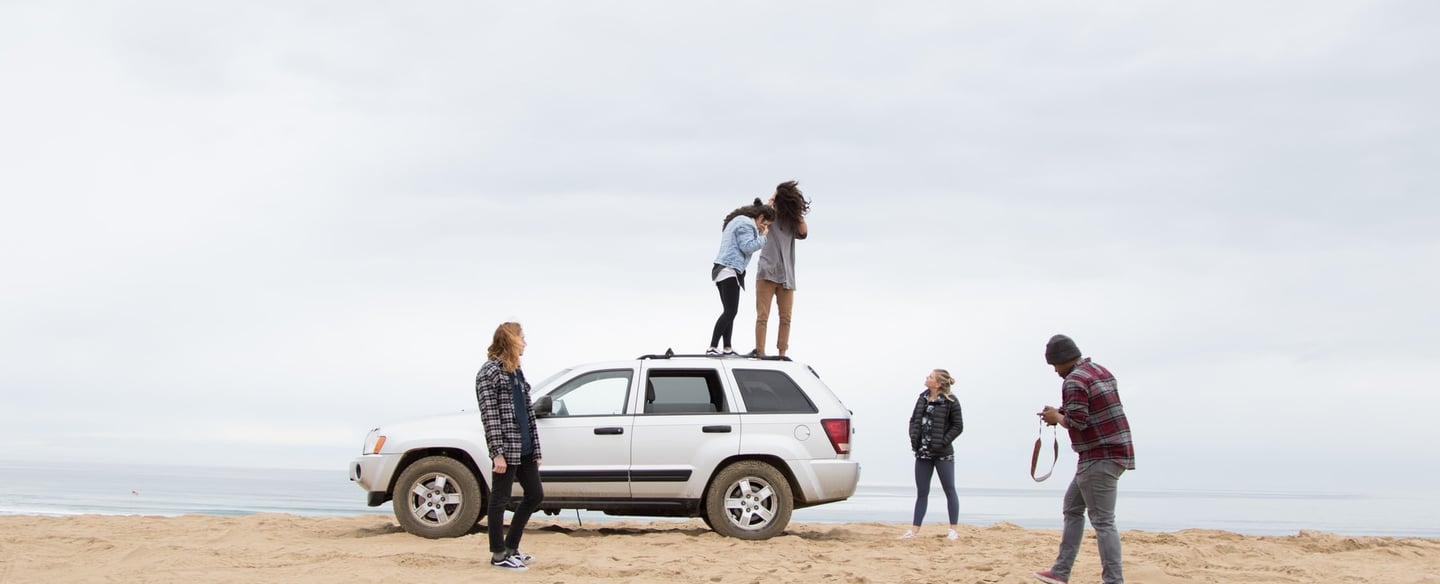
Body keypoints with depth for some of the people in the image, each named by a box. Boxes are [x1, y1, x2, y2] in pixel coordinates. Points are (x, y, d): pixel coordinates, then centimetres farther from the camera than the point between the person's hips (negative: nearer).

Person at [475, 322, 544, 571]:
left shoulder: (516, 371, 16)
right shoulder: (490, 372, -10)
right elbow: (489, 416, -14)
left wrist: (535, 449, 14)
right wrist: (497, 453, -19)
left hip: (524, 448, 9)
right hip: (506, 447, -9)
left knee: (535, 495, 13)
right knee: (500, 500, 0)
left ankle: (511, 547, 23)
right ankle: (499, 555, 8)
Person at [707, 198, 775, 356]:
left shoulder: (737, 221, 23)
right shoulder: (746, 223, -10)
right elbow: (747, 247, -19)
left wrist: (759, 233, 15)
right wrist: (763, 237, -7)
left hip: (723, 270, 11)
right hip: (730, 270, -11)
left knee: (729, 311, 11)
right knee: (730, 312, -12)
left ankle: (727, 348, 10)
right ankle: (712, 347, -16)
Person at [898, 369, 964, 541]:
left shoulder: (950, 401, -9)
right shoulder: (923, 398, 7)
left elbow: (958, 426, -7)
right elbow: (913, 420, 14)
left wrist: (943, 442, -15)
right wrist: (913, 439, 0)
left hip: (943, 455, -6)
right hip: (923, 453, 6)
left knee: (949, 490, 3)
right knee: (921, 492, 8)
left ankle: (953, 530, 8)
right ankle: (914, 530, 10)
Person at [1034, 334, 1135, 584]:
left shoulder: (1074, 381, -15)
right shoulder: (1101, 371, 15)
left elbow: (1076, 422, -22)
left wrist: (1056, 417, -3)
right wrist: (1062, 415, 12)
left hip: (1100, 458, -11)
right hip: (1115, 452, 11)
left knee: (1102, 521, -9)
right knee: (1072, 507, 18)